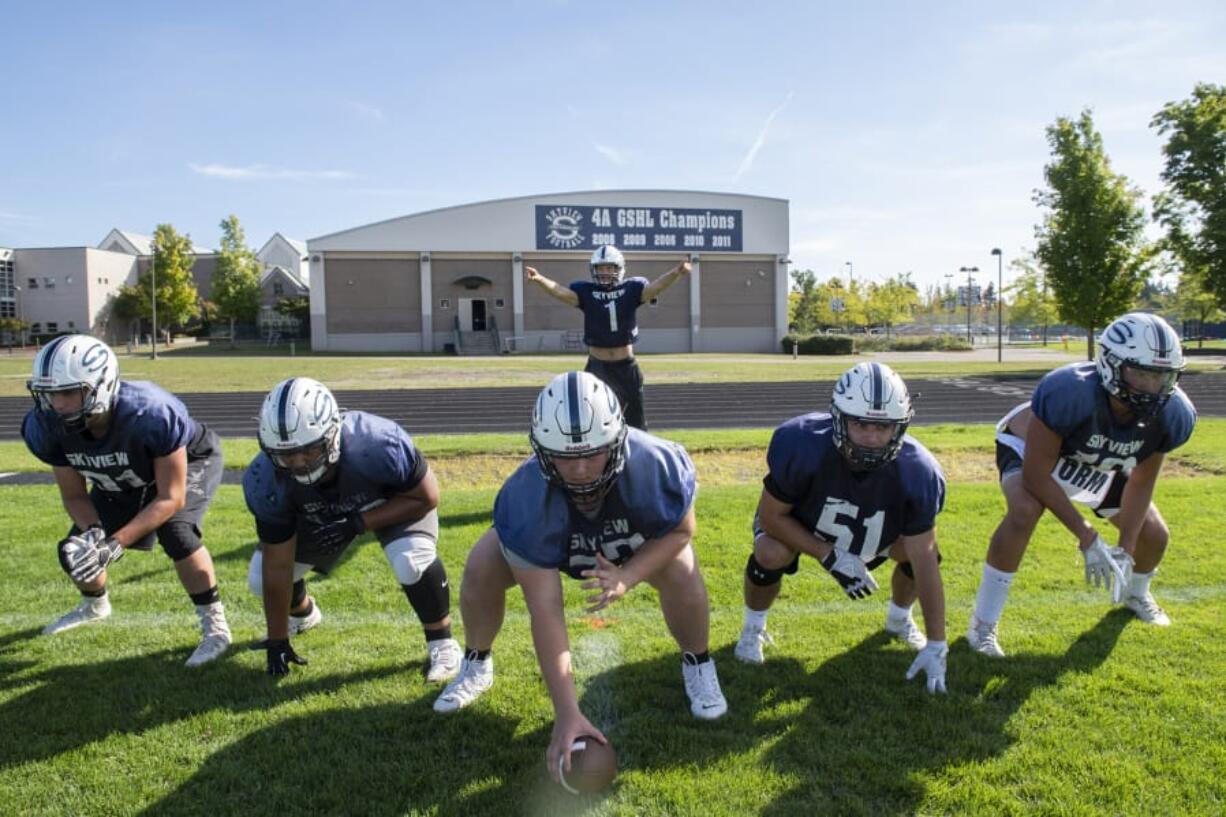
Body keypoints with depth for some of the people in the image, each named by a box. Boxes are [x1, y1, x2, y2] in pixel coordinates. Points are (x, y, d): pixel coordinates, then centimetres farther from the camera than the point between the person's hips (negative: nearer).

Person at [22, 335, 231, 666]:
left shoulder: (151, 414, -43)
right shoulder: (47, 427, -25)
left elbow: (171, 498, -33)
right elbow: (74, 497, -11)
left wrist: (115, 543, -40)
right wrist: (93, 533, -32)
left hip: (189, 461, -5)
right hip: (122, 479, 6)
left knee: (175, 533, -31)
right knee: (78, 551, 4)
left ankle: (215, 624, -12)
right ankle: (94, 605, 41)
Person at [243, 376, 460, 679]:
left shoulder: (377, 446, -42)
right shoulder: (267, 482, -31)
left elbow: (426, 497, -24)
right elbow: (277, 566, -19)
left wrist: (358, 524, -33)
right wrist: (277, 641, -12)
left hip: (400, 498, -3)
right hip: (320, 515, 4)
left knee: (412, 561, -32)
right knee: (260, 577, -2)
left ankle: (442, 643, -5)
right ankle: (303, 614, 35)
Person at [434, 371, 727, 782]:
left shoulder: (655, 465, -41)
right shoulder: (525, 500, -41)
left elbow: (681, 530, -19)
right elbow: (545, 611, -39)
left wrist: (627, 577, -37)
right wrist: (567, 713, -41)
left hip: (642, 538, 0)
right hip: (551, 539, 0)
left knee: (682, 572, -28)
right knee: (481, 570, -20)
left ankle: (697, 665, 5)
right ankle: (476, 665, 12)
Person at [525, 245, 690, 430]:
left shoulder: (631, 289, -3)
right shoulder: (586, 292, -5)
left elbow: (655, 288, -18)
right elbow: (561, 291, -20)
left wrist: (676, 273, -38)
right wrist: (539, 279, -40)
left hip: (626, 366, 2)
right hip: (598, 366, -1)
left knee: (634, 418, 17)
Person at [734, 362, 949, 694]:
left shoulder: (916, 472, -33)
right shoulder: (802, 445, -41)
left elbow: (925, 563, -28)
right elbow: (771, 517, -26)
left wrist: (936, 647, -27)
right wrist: (831, 557, -32)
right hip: (797, 521, -3)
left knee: (924, 552, -15)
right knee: (770, 554, -32)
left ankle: (898, 619, 21)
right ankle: (753, 629, 2)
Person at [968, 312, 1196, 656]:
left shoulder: (1171, 414, -26)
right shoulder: (1068, 392, -43)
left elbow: (1141, 482, -9)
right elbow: (1036, 476, -33)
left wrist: (1125, 549, -13)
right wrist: (1087, 537, -31)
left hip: (1101, 467, 6)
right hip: (1032, 449, -6)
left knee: (1154, 535, 6)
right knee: (1023, 512, -34)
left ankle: (1135, 594, 45)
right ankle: (983, 624, -20)